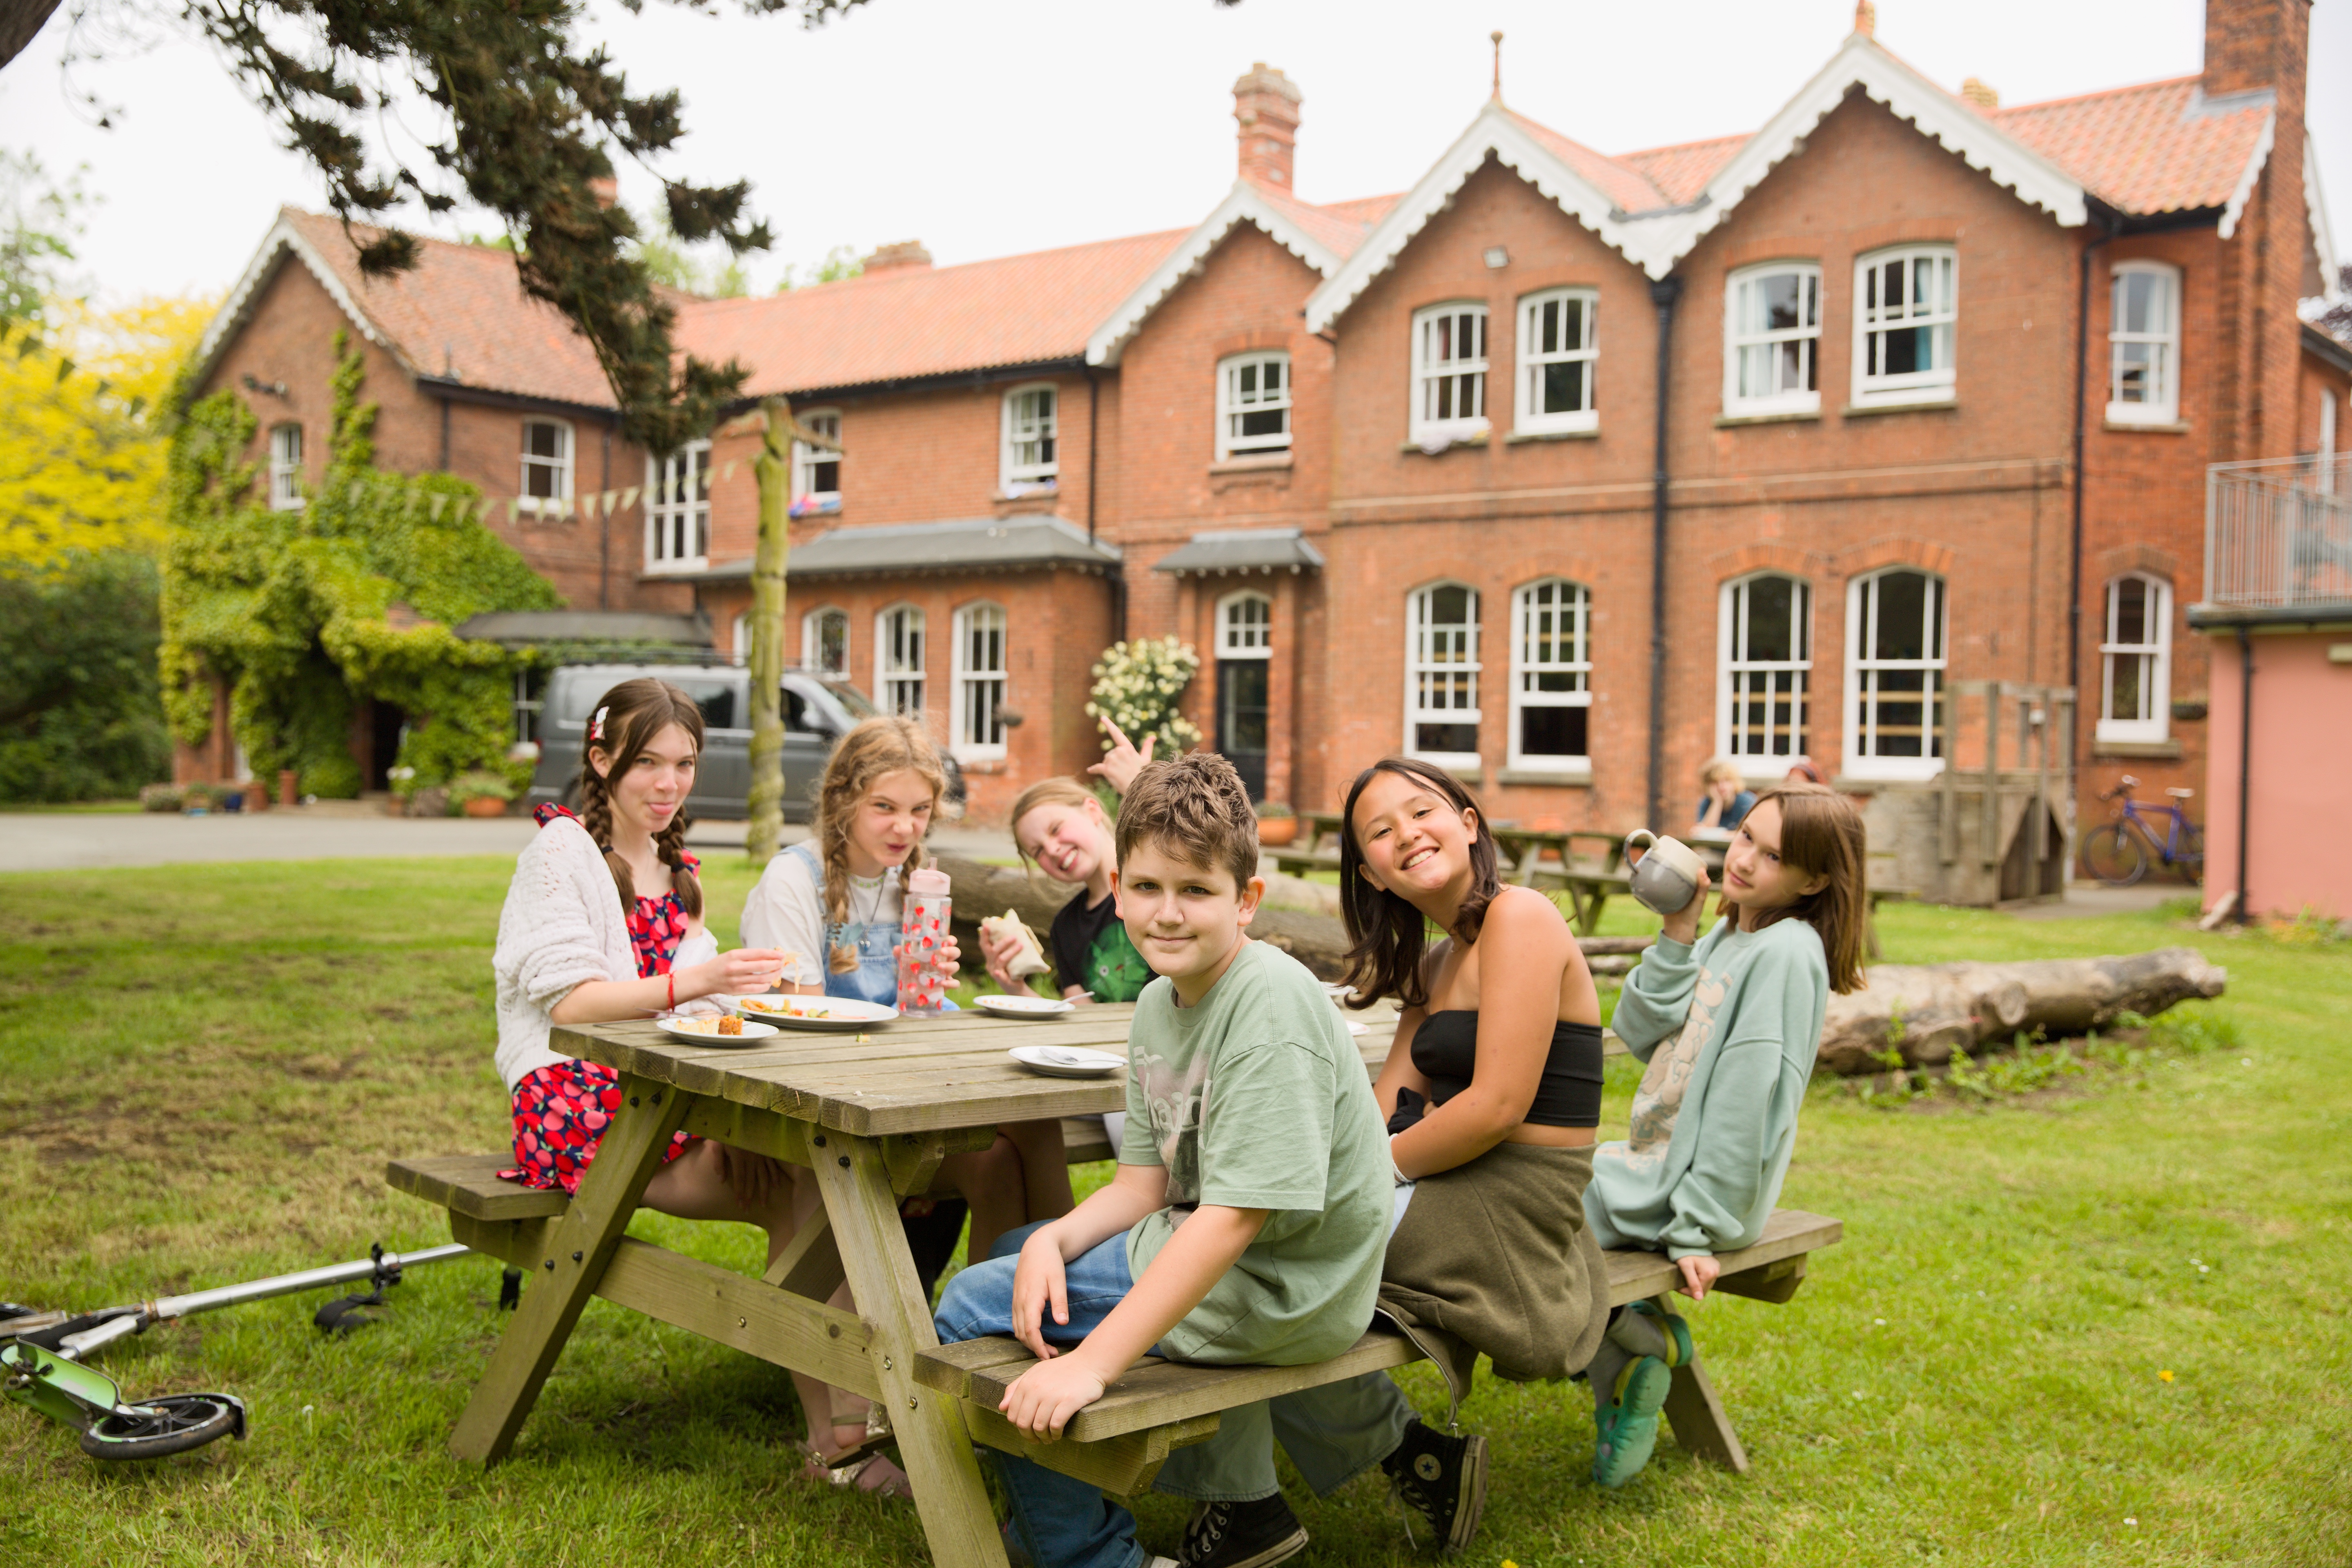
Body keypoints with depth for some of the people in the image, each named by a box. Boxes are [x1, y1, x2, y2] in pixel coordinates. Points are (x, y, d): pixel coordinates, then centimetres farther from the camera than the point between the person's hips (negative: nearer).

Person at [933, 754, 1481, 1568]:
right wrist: (1053, 1240, -12)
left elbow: (1232, 1219, -28)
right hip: (1203, 1254, 9)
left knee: (973, 1308, -8)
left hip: (1273, 1286, -9)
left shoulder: (1271, 1004, -24)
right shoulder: (1159, 1003, 5)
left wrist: (1091, 1365, -29)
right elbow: (1146, 1184, 8)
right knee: (1018, 1256, 31)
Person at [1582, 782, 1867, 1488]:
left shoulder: (1787, 951, -18)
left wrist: (1697, 1228, -21)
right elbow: (1637, 1032, 2)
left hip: (1694, 1186, -9)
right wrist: (1677, 936, -7)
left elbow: (1749, 1096, -21)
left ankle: (1646, 1343, 0)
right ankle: (1630, 1348, 12)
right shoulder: (1724, 935, 9)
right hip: (1650, 1163, 9)